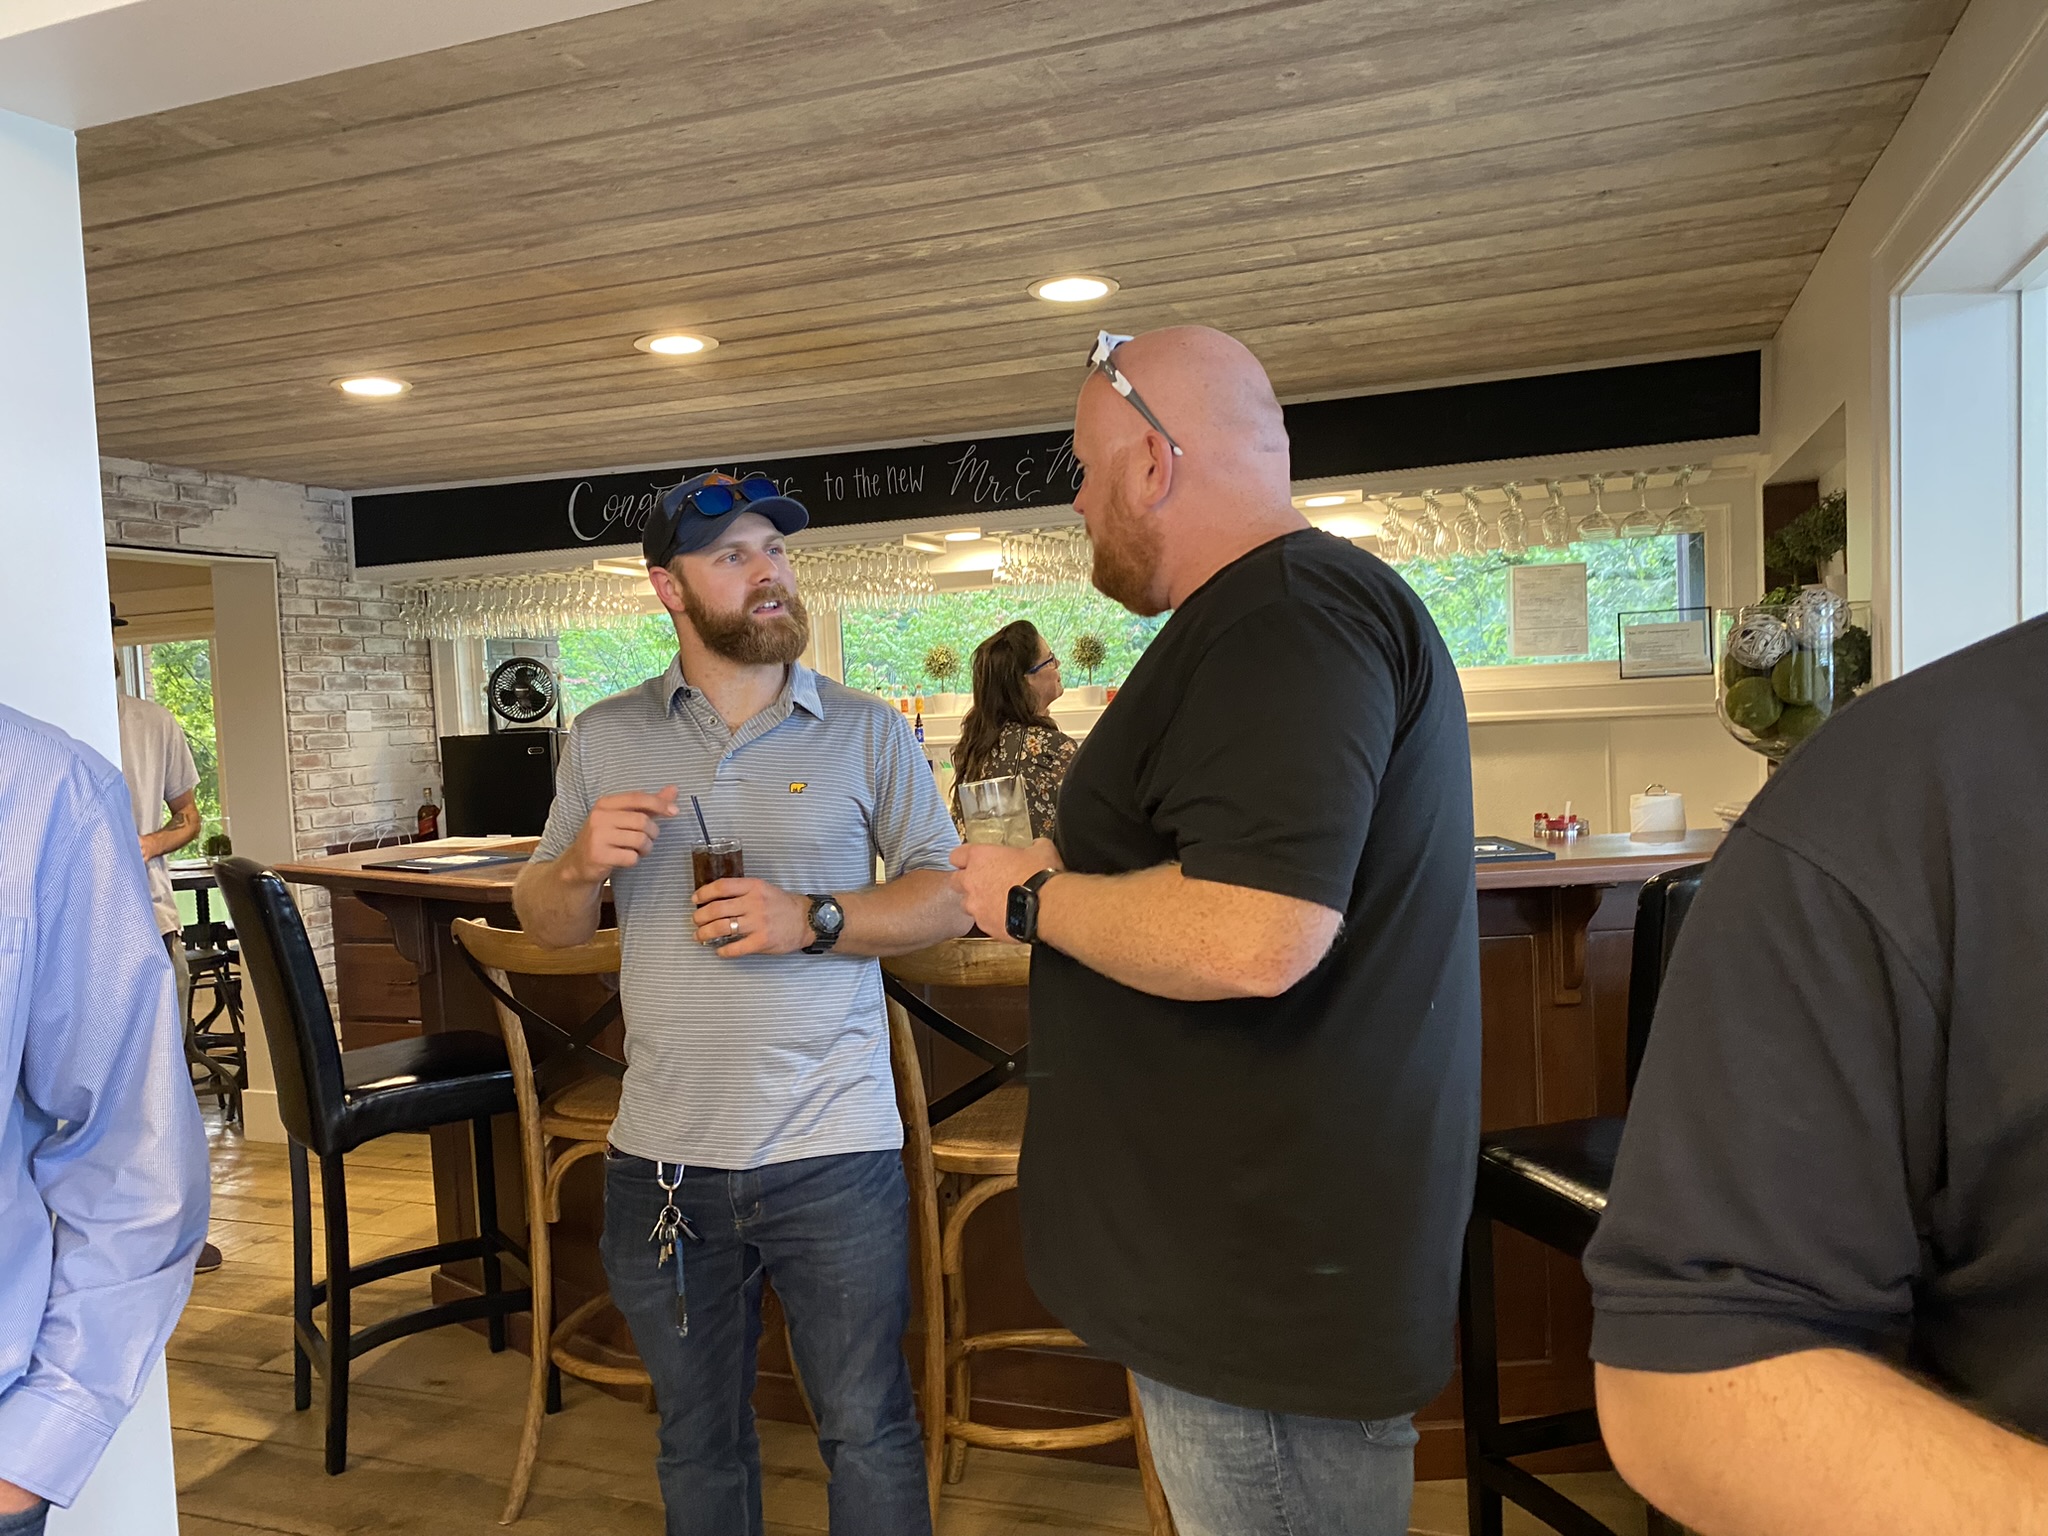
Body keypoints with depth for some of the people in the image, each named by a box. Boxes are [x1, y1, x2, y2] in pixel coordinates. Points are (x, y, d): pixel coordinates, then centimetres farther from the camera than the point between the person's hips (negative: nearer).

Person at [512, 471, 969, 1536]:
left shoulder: (866, 733, -1)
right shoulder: (604, 739, 5)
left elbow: (948, 894, -4)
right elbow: (544, 922, 9)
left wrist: (813, 919, -19)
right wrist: (584, 863, -13)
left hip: (834, 1148, -2)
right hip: (662, 1157, 3)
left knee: (868, 1434, 10)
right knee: (697, 1443, 21)